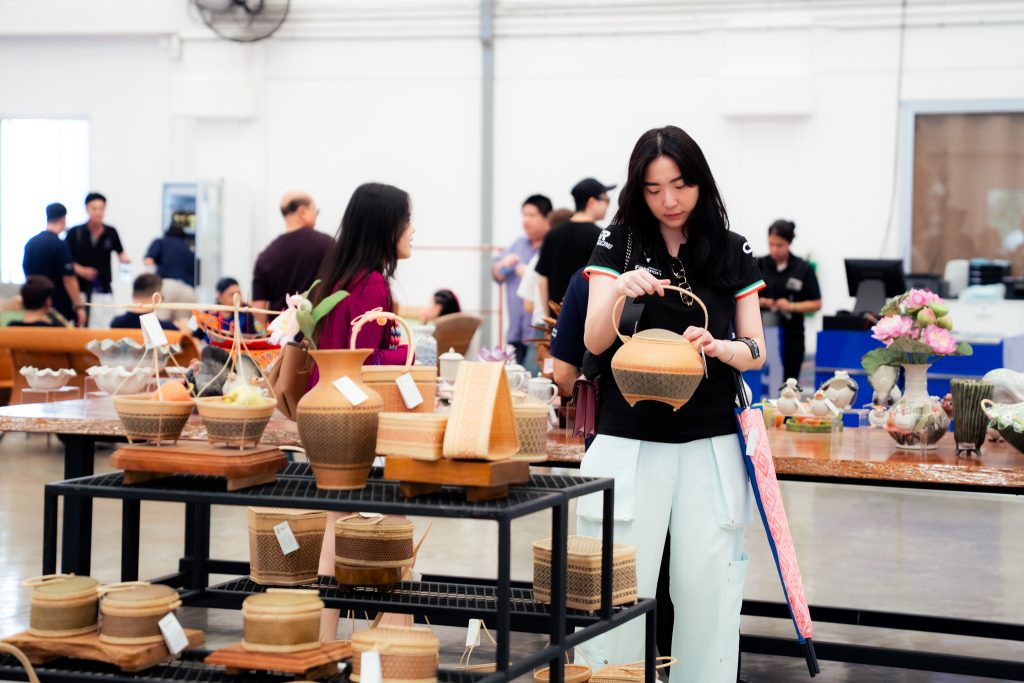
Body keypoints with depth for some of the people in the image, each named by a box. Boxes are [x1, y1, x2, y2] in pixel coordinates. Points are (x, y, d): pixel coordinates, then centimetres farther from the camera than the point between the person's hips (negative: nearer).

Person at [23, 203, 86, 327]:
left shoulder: (31, 243, 8)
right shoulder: (60, 245, -15)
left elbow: (26, 271, 15)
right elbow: (68, 279, -16)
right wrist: (79, 307, -11)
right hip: (59, 307, -7)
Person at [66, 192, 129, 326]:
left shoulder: (111, 232, 3)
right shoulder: (74, 233, -1)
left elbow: (120, 253, 17)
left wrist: (124, 259, -6)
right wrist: (80, 270, -14)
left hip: (104, 291, 1)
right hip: (80, 289, -1)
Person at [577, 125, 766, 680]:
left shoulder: (733, 253, 6)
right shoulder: (617, 244, 2)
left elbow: (755, 352, 5)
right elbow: (594, 342, -5)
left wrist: (716, 346, -17)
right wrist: (618, 292, -26)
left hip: (711, 445, 2)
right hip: (630, 443, -1)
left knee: (708, 591, 3)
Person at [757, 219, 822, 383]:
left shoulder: (803, 269, 0)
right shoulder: (760, 265, 2)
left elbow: (816, 304, 1)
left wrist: (791, 306, -14)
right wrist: (762, 301, -14)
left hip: (791, 333, 0)